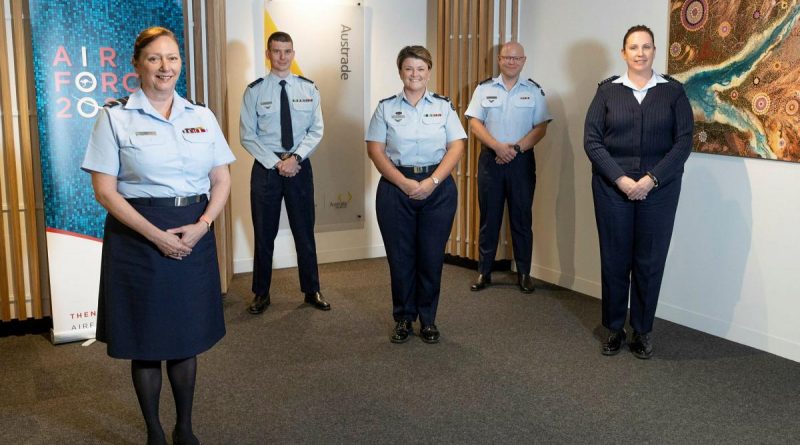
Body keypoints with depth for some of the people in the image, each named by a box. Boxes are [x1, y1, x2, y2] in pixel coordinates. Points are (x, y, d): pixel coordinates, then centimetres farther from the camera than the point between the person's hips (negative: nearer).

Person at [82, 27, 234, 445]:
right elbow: (105, 191, -8)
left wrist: (202, 225, -9)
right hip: (139, 238, -3)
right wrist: (157, 235, -15)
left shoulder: (202, 116, 7)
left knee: (187, 339, 11)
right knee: (145, 342, 7)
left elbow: (222, 180, 8)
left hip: (194, 236, 3)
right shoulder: (115, 116, -3)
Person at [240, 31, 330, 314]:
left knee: (305, 232, 9)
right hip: (266, 168, -1)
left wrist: (295, 158, -13)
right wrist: (276, 163, -12)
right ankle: (261, 293, 22)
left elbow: (316, 131, 0)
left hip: (300, 166, 1)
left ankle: (312, 291, 23)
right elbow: (247, 136, -4)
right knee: (264, 234, 8)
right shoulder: (254, 91, -2)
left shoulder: (308, 89, 2)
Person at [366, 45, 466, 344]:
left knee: (432, 257, 3)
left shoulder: (444, 106, 8)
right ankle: (403, 319, 20)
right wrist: (404, 183, -12)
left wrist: (432, 182, -13)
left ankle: (428, 319, 19)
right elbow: (375, 149, 0)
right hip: (396, 187, 0)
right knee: (400, 256, 4)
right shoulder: (386, 107, 6)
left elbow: (456, 146, 0)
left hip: (438, 188, 0)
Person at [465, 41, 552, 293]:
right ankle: (484, 272, 13)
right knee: (489, 218, 5)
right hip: (490, 159, 0)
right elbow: (475, 123, -1)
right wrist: (498, 147, -15)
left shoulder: (534, 91, 6)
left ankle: (524, 273, 14)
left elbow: (541, 128, 0)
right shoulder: (484, 89, 6)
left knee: (522, 218, 4)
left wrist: (516, 148, -13)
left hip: (522, 160, 0)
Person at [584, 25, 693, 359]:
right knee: (614, 259, 5)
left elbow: (683, 142, -1)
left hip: (659, 190, 0)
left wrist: (651, 179, -12)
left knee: (650, 261, 5)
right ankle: (614, 329, 20)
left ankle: (642, 331, 20)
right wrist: (621, 179, -12)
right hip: (612, 188, 0)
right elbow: (592, 140, -2)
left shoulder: (673, 91, 4)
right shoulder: (607, 90, 4)